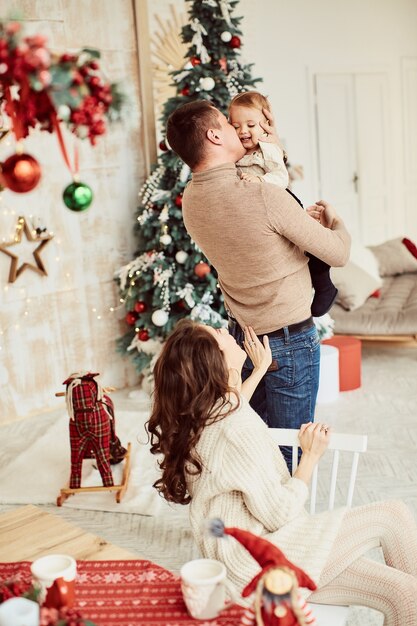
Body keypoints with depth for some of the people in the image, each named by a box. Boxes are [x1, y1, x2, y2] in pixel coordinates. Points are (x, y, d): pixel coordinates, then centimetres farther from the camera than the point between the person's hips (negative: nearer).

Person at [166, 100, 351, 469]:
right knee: (289, 450, 7)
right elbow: (338, 254, -15)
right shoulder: (265, 197, -27)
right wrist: (334, 220, 6)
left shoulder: (191, 200, -4)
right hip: (290, 341, -7)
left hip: (242, 336, 7)